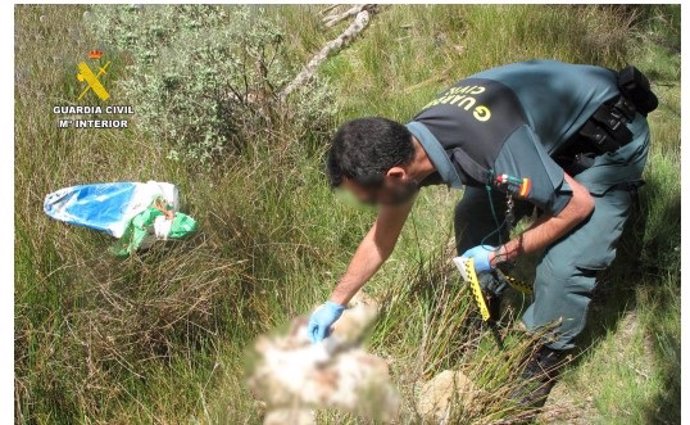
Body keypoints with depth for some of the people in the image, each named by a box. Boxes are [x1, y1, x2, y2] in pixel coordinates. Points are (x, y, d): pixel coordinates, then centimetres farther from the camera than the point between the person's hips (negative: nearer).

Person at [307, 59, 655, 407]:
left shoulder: (491, 149, -41)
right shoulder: (407, 145, -14)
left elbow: (579, 204, -25)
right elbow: (382, 235, 2)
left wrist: (500, 255, -18)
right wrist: (335, 303, 8)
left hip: (612, 139, -7)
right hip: (556, 134, 7)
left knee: (563, 262, -18)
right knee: (473, 216, -1)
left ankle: (544, 360, 8)